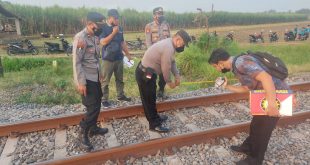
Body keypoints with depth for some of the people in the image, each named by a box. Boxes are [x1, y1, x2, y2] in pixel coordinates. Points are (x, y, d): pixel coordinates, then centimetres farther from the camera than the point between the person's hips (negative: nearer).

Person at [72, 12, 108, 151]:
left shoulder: (95, 37, 8)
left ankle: (93, 128, 35)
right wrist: (81, 83, -21)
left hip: (95, 77, 8)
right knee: (92, 107, -4)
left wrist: (100, 73, 17)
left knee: (97, 104, 17)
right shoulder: (80, 37, -17)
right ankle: (84, 134, 15)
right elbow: (76, 62, -19)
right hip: (86, 79, -8)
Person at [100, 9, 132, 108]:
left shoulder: (119, 28, 8)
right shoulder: (103, 28, -7)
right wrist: (113, 33, -19)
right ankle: (104, 100, 10)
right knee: (105, 81, 1)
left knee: (120, 79, 15)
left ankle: (120, 96, 28)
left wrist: (128, 55, 14)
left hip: (119, 58, 5)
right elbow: (103, 42, -20)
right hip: (108, 59, -5)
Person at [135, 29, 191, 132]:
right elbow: (166, 68, -20)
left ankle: (155, 118, 38)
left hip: (147, 72, 11)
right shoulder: (168, 48, -24)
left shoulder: (169, 43, 9)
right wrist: (169, 82, -4)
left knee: (151, 98, 22)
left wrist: (177, 75, 6)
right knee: (149, 100, 1)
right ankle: (154, 124, 14)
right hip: (145, 74, -11)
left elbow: (172, 62, 16)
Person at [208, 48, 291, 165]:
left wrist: (271, 104, -35)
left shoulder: (241, 62, -24)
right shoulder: (236, 67, 8)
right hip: (268, 96, 9)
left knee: (262, 129, 4)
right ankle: (248, 147, 43)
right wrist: (227, 86, 10)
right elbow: (246, 88, 17)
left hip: (277, 94, -9)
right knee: (256, 124, 22)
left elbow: (266, 78, -33)